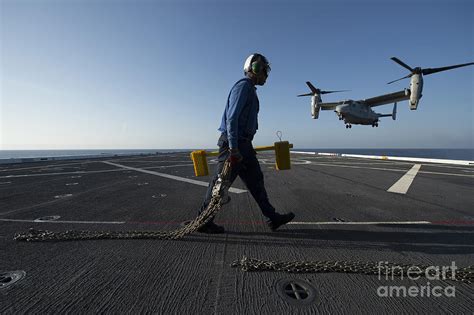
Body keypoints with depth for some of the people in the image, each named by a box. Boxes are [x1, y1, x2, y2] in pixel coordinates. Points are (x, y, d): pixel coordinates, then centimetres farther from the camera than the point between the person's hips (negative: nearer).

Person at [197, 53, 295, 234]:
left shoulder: (250, 89, 22)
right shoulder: (243, 86, -9)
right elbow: (232, 118, -20)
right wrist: (233, 149, -26)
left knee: (255, 180, 11)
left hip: (243, 144, 10)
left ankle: (272, 218, 20)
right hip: (234, 143, -10)